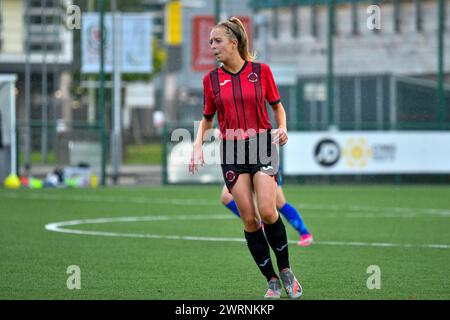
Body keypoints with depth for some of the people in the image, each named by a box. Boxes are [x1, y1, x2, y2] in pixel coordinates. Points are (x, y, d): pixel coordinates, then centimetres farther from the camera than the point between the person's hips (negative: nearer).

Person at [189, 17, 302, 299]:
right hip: (231, 151, 2)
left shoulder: (261, 71, -1)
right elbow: (207, 119, 14)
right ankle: (272, 280, 6)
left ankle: (286, 270, 5)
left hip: (262, 145, -2)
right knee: (249, 218, -4)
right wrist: (198, 146, -1)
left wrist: (282, 128, -8)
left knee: (267, 211, -17)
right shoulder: (211, 79, 4)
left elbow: (278, 106, 11)